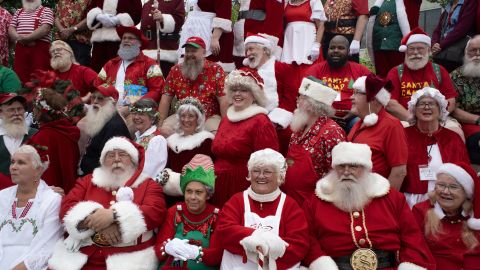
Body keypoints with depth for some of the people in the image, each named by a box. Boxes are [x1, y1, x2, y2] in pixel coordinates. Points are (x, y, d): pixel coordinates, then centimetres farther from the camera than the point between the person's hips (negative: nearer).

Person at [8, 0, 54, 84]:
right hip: (20, 47, 5)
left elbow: (45, 29, -9)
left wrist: (26, 38, -14)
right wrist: (19, 38, -7)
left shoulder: (46, 11, 7)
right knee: (19, 77, -1)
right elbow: (11, 29, 15)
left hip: (40, 48, -5)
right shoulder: (19, 11, 24)